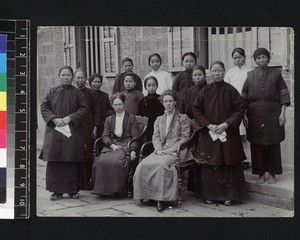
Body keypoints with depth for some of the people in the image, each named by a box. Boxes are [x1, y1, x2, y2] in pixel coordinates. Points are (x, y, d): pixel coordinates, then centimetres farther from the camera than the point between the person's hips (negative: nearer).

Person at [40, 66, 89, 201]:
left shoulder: (77, 93, 5)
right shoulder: (52, 92, 9)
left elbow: (84, 109, 0)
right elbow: (44, 107, 4)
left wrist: (70, 118, -12)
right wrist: (54, 119, -11)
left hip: (73, 131, -1)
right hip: (54, 130, 1)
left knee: (72, 161, -2)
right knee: (55, 161, -1)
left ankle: (73, 189, 7)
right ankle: (57, 190, 5)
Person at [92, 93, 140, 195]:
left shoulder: (131, 118, 11)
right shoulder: (109, 119, 22)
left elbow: (135, 137, 2)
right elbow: (105, 136, 11)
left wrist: (133, 150, -15)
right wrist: (112, 145, -10)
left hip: (126, 145, -3)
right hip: (111, 146, 3)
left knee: (116, 161, -34)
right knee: (101, 161, -27)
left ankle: (118, 189, -22)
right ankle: (103, 187, -18)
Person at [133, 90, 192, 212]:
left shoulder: (183, 118, 9)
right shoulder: (159, 119, 24)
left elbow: (185, 138, 0)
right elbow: (155, 137, 15)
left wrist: (171, 149, -12)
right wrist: (159, 149, -6)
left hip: (176, 151, -5)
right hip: (160, 151, 5)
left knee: (162, 164, -36)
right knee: (144, 164, -26)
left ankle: (161, 198, -32)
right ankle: (145, 194, -18)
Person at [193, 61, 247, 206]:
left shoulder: (230, 90, -1)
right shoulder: (205, 91, 4)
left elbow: (240, 109, -4)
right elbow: (196, 110, 3)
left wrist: (226, 124, -14)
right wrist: (209, 125, -9)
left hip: (228, 133, -1)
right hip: (208, 134, 2)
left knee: (228, 165, 0)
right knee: (210, 165, 3)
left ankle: (228, 195, 9)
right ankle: (210, 194, 13)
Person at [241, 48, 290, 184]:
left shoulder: (276, 74, 4)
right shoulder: (250, 75, 7)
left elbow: (283, 94, 1)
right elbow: (244, 97, 8)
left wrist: (282, 113, -7)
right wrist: (244, 115, 0)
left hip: (273, 115, -1)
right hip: (254, 115, 1)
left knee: (273, 145, 2)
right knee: (257, 146, 4)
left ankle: (272, 174, 12)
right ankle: (261, 174, 14)